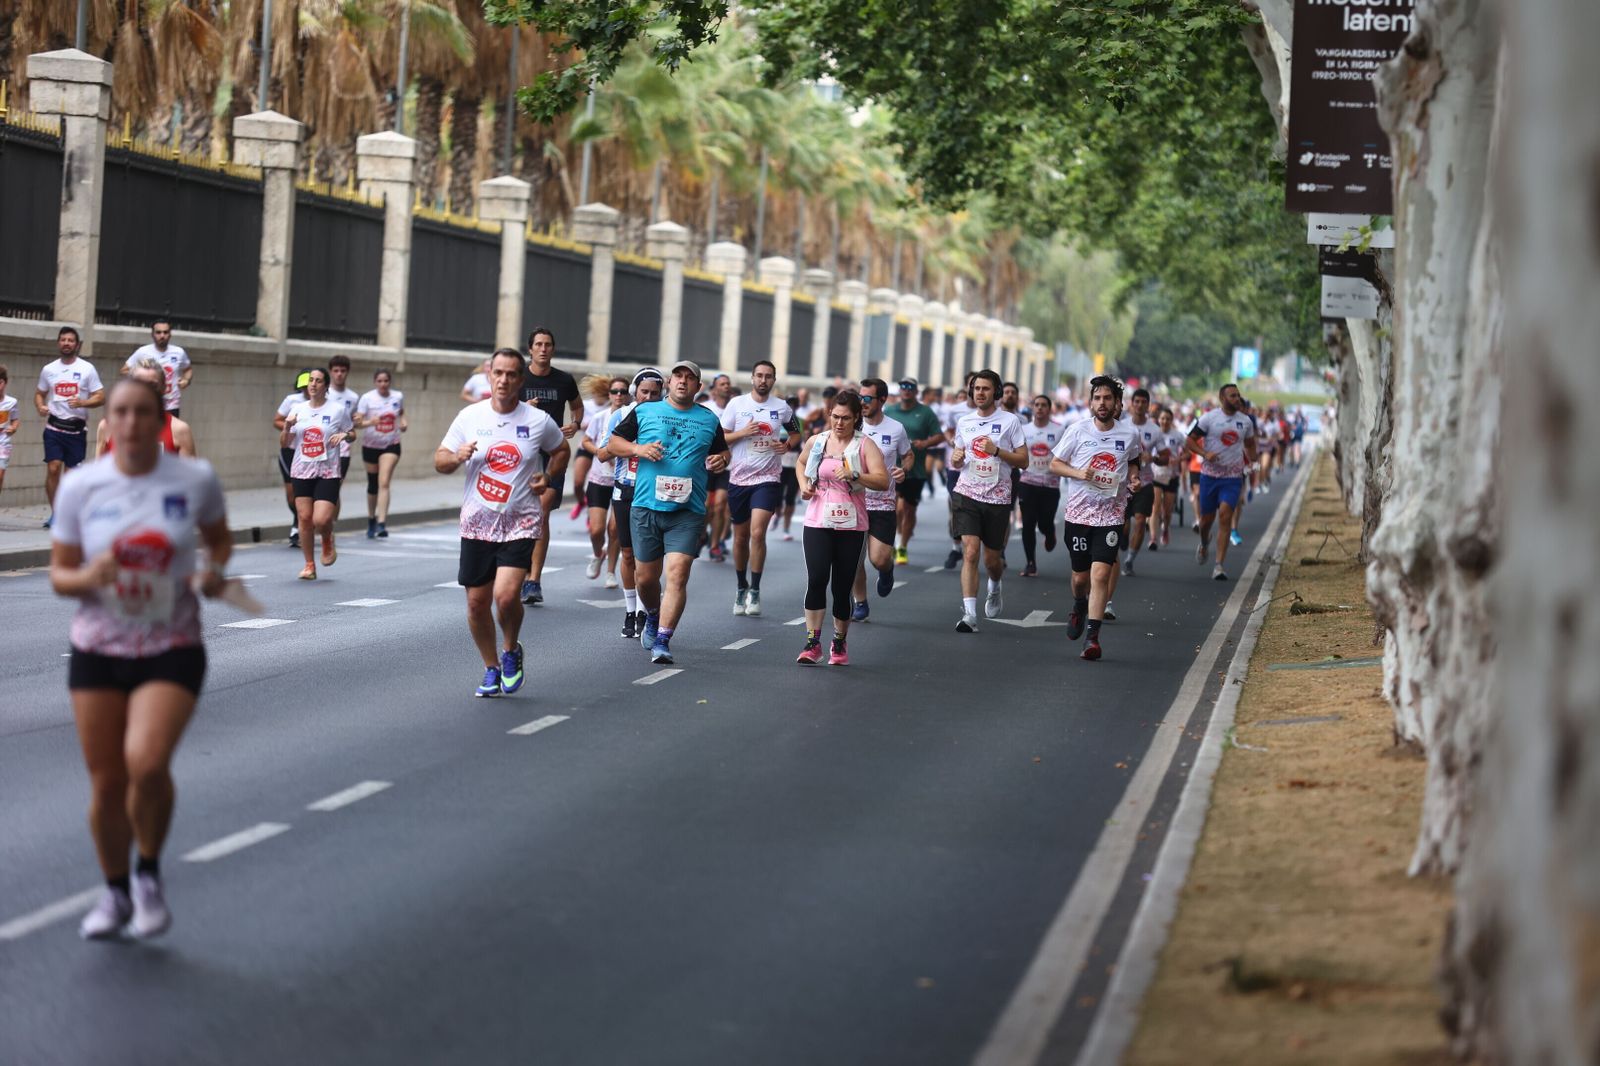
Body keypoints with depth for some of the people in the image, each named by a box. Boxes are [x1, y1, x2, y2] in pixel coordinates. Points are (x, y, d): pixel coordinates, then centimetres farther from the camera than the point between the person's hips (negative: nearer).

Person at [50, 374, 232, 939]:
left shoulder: (196, 479, -5)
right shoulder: (79, 486, -3)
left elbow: (219, 537, 15)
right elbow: (58, 575, 2)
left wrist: (215, 571, -6)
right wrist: (88, 577, -19)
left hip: (172, 650, -2)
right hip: (97, 651, 2)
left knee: (146, 763, -24)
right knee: (106, 783, 4)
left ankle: (149, 875, 3)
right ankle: (115, 893, 30)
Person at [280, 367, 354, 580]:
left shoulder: (338, 410, -2)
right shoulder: (298, 409, 6)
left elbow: (352, 433, 11)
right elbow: (284, 444, 9)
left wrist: (344, 435, -11)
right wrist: (287, 427, -10)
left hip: (328, 473, -3)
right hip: (302, 472, 3)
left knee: (321, 520, -15)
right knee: (304, 518, 1)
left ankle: (327, 542, 20)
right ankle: (309, 566, 14)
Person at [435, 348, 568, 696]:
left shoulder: (539, 421, -3)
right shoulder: (470, 416, 0)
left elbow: (561, 450, 17)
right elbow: (439, 461, 7)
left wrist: (547, 476, -1)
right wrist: (456, 458, -15)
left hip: (520, 523, -2)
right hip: (477, 523, 3)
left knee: (506, 595, -20)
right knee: (477, 602, 6)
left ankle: (511, 651, 9)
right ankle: (492, 669, 25)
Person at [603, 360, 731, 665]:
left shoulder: (709, 420, 12)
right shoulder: (644, 412, 8)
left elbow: (722, 451, 23)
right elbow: (613, 443, 11)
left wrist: (720, 460, 0)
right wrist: (638, 449, -8)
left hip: (688, 511, -1)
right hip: (646, 506, 1)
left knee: (677, 573, -15)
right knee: (645, 576, 8)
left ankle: (662, 640, -13)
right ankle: (652, 618, 39)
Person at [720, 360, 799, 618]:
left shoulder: (782, 407, 3)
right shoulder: (736, 404, 1)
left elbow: (796, 432, 20)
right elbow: (720, 438, 1)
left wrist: (787, 444, -1)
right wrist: (743, 433, -15)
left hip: (768, 478, -1)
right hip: (739, 478, 1)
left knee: (757, 533, -16)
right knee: (740, 536, 11)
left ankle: (755, 591, -7)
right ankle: (741, 588, 27)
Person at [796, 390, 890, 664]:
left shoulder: (865, 445, -2)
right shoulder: (816, 442, 8)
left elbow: (883, 481, -12)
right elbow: (801, 463, 30)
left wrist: (854, 475, -26)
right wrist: (803, 484, 11)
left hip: (851, 525, -1)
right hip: (817, 523, 1)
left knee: (842, 587, 4)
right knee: (817, 578, -16)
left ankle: (839, 644, 21)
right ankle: (813, 642, -13)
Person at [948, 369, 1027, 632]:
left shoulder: (1010, 421, -1)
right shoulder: (964, 422, 9)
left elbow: (1023, 460, -1)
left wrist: (997, 450, -16)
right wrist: (956, 459, -3)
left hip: (998, 498, -1)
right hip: (967, 493, 1)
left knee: (991, 559, 9)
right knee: (970, 553, -14)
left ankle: (994, 589, 44)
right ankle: (969, 615, -15)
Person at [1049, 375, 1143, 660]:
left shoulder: (1130, 434, 1)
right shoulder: (1077, 430, -3)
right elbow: (1054, 464, 4)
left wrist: (1134, 477, 0)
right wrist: (1079, 473, -14)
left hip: (1111, 515, -1)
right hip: (1078, 513, 1)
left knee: (1101, 574, -14)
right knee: (1080, 576, 10)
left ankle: (1092, 636, -13)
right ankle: (1079, 607, 44)